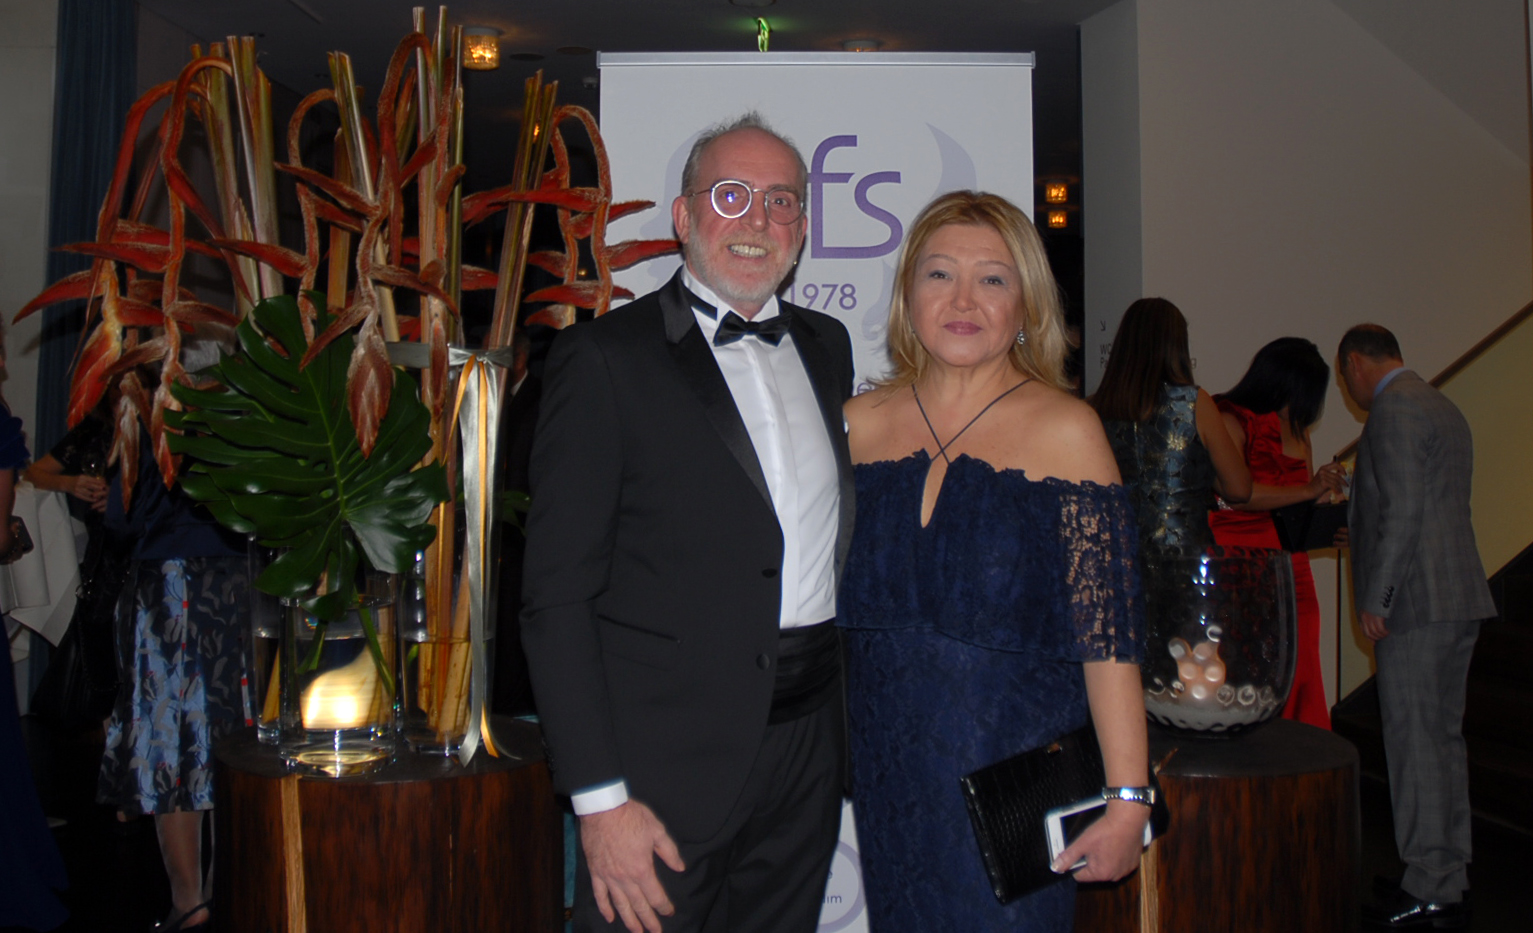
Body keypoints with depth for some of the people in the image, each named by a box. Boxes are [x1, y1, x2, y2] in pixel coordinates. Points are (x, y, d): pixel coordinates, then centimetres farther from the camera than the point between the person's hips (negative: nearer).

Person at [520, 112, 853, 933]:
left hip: (810, 746, 6)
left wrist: (843, 714, 11)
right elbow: (557, 595, -11)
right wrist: (600, 798, -15)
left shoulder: (827, 347, 11)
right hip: (665, 767, -5)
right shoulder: (605, 357, -8)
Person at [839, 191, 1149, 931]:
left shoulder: (1066, 431, -8)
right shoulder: (860, 424, 2)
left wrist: (1128, 799, -13)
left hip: (1013, 779, -3)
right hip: (886, 779, 3)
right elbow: (828, 607, 7)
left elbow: (1108, 631, -11)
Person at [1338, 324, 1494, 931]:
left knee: (1416, 742, -4)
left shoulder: (1394, 409, -11)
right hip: (1455, 597, 10)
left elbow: (1403, 511, -18)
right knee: (1442, 738, 14)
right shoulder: (1443, 408, 20)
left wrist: (1375, 600, -16)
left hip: (1418, 603, -10)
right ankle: (1450, 877, 23)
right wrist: (1355, 524, 30)